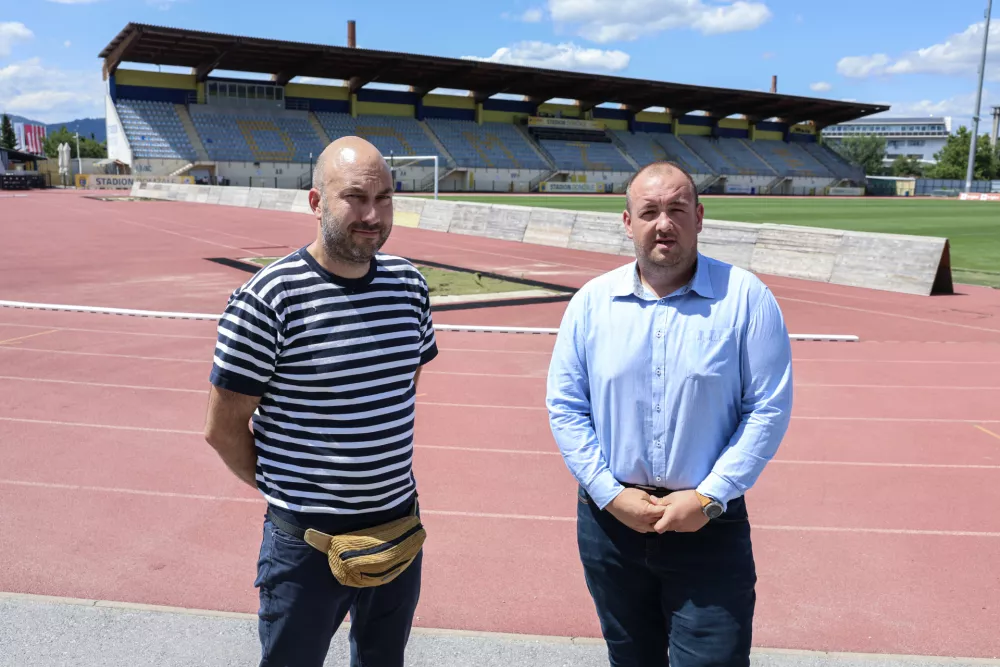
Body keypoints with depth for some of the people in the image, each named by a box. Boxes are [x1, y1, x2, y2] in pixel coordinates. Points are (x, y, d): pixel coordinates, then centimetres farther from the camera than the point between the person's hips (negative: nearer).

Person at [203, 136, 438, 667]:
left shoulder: (408, 283, -2)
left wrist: (384, 475, 10)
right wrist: (282, 490, -2)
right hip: (308, 539, -5)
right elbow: (223, 429, -12)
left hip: (399, 521, 5)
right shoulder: (267, 299, -19)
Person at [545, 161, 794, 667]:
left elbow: (769, 410, -7)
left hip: (710, 525, -2)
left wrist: (708, 498, -12)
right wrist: (609, 493, -8)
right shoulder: (591, 301, -1)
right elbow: (564, 406, 0)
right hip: (609, 517, 3)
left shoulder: (744, 297, -7)